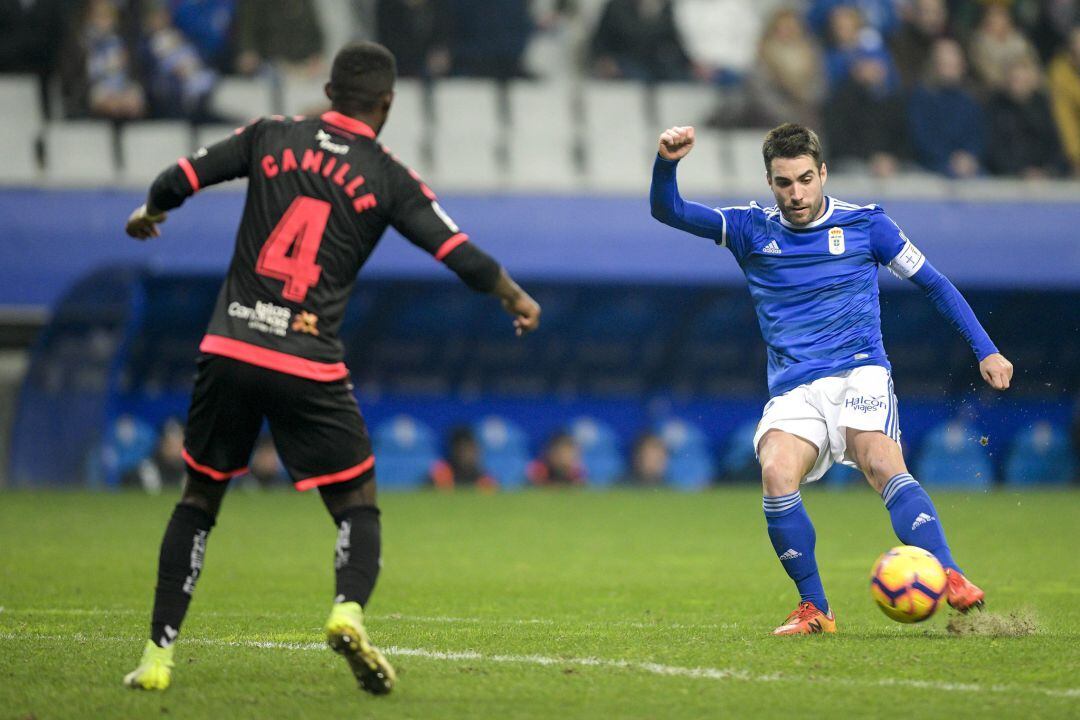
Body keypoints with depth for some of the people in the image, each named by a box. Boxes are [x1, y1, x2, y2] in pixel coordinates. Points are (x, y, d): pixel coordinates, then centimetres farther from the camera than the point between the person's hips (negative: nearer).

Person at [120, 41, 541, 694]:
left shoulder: (272, 136, 8)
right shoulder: (389, 178, 2)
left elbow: (179, 180, 9)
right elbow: (456, 250, 1)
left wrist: (149, 213, 32)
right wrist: (516, 299, 19)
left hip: (229, 350, 2)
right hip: (310, 365, -2)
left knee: (198, 500, 16)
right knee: (358, 507, 8)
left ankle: (159, 654, 11)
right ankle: (350, 610, -22)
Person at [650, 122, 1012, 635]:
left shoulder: (865, 224, 6)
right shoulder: (752, 230, 9)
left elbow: (934, 284, 14)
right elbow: (667, 210, 3)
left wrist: (985, 350, 9)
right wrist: (667, 162, -19)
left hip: (859, 376, -2)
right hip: (793, 394, 2)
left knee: (882, 464, -31)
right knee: (776, 474, -27)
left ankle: (948, 578, -40)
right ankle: (814, 608, -17)